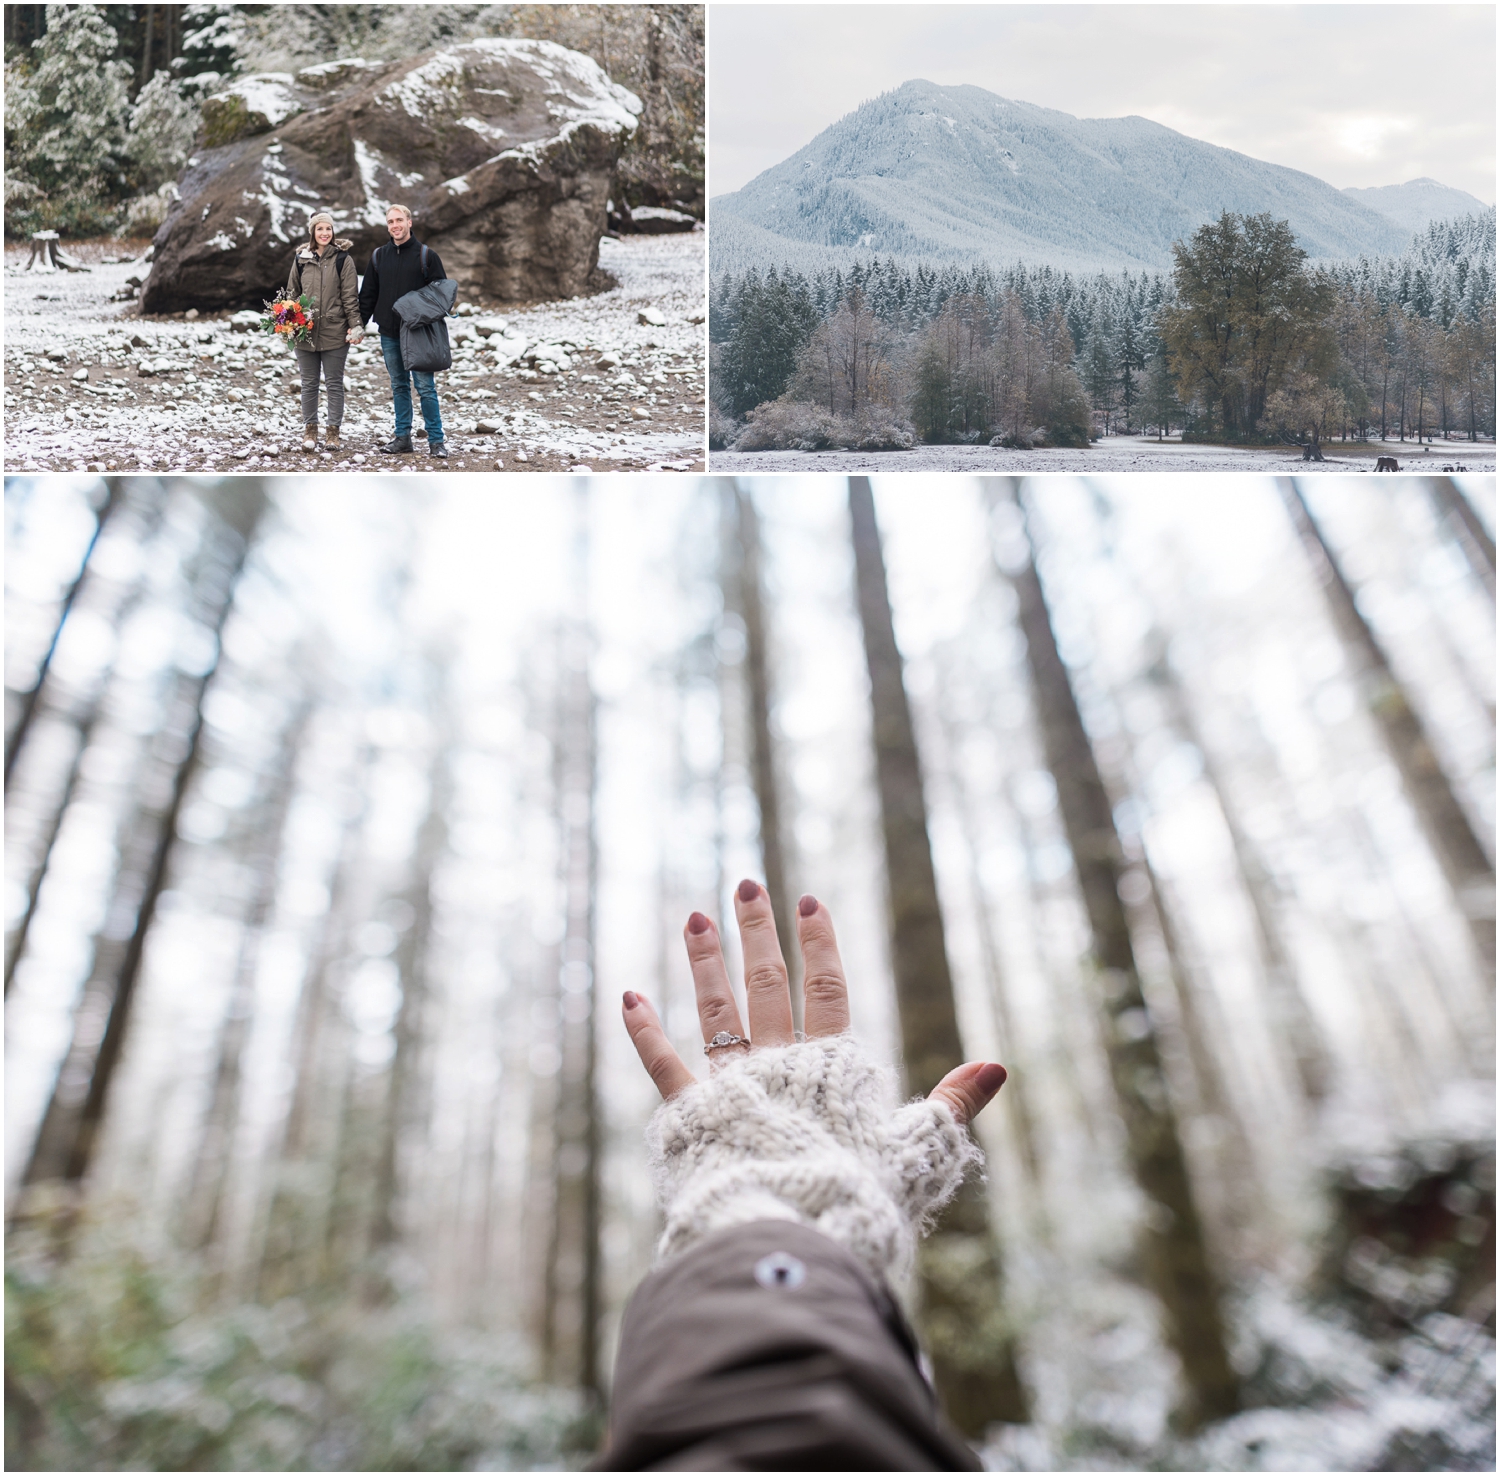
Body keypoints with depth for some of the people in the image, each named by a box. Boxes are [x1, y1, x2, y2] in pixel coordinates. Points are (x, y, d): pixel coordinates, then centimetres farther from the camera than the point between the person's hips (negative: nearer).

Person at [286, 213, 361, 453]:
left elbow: (350, 296, -1)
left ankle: (333, 431, 12)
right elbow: (292, 293, 13)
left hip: (334, 332, -3)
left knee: (334, 383, 4)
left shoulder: (343, 259, 1)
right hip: (305, 332, 3)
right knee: (309, 384, 8)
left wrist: (355, 326, -9)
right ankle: (309, 430, 16)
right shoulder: (300, 259, 9)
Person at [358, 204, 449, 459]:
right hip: (389, 334, 4)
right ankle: (402, 437, 14)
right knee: (399, 386, 9)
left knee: (425, 386, -6)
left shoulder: (425, 255, 1)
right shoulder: (378, 256, 12)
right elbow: (368, 295, 15)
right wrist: (359, 325, 7)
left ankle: (436, 440, -2)